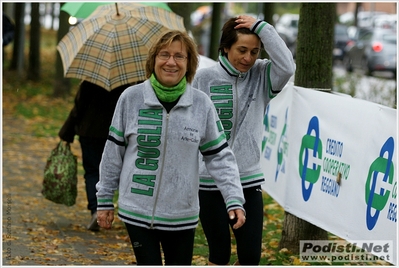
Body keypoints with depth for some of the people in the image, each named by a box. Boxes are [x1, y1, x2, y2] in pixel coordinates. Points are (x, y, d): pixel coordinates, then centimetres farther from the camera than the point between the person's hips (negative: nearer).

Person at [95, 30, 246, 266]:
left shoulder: (202, 104, -3)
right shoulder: (132, 98, -4)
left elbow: (219, 156, 0)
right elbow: (114, 152, 4)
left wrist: (234, 199, -10)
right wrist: (105, 199, 7)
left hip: (181, 214, 1)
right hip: (138, 210, -1)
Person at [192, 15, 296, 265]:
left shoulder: (261, 76, 0)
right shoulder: (205, 78, -5)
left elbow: (287, 67, -22)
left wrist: (262, 27, -18)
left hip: (249, 180, 2)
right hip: (210, 180, -2)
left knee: (251, 256, 3)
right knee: (220, 255, 8)